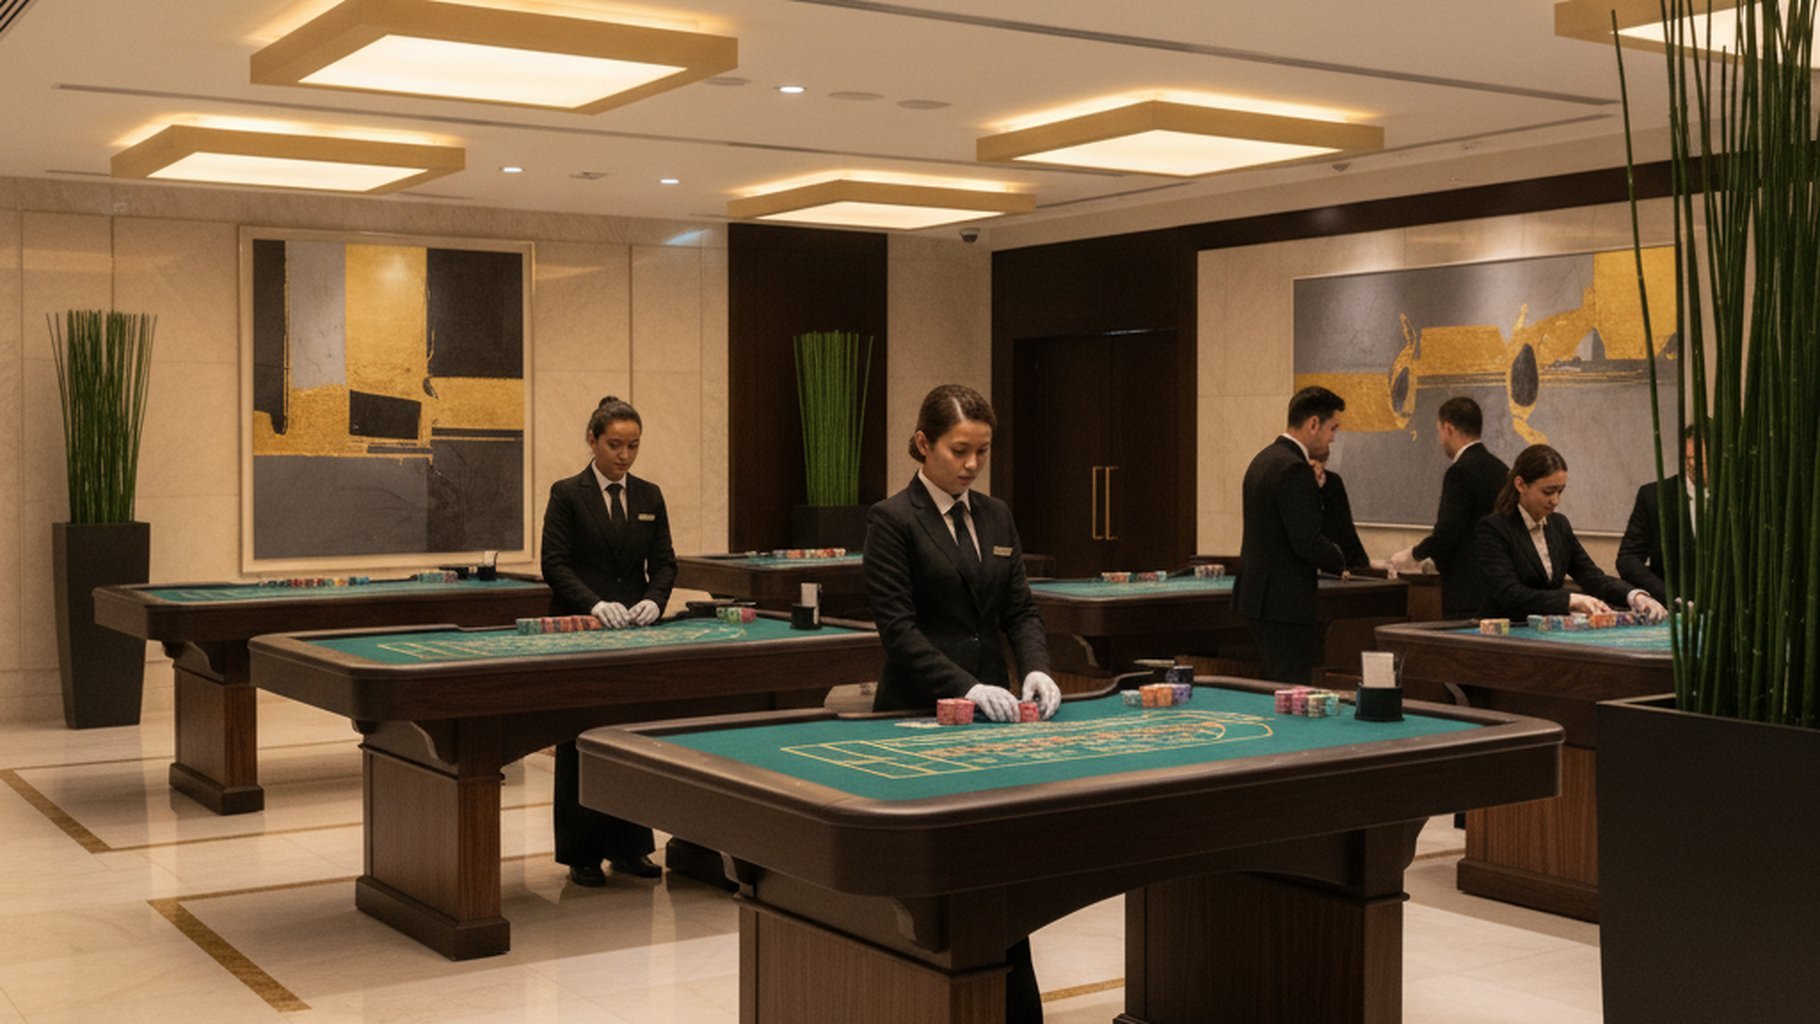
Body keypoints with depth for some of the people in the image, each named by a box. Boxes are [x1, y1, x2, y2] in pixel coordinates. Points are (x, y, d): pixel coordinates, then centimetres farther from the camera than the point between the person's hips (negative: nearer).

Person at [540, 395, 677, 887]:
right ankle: (582, 853, 8)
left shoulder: (649, 496, 9)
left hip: (635, 632, 4)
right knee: (582, 743, 1)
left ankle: (628, 846, 16)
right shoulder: (567, 494, -4)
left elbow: (664, 563, 8)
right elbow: (555, 565, -8)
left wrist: (653, 600, -12)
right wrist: (595, 604, -21)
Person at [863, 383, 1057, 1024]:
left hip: (990, 707, 5)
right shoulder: (892, 520, -8)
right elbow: (897, 628, -14)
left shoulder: (995, 517, 10)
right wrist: (964, 687, -24)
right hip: (919, 714, -5)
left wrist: (1036, 669, -10)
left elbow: (1019, 608, 9)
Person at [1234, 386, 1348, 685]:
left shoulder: (1264, 458, 13)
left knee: (1274, 686, 14)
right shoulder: (1293, 469, -18)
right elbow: (1307, 542, -22)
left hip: (1258, 592, 10)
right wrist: (1339, 561, -3)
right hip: (1285, 601, -10)